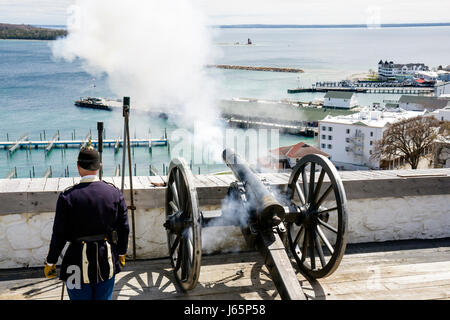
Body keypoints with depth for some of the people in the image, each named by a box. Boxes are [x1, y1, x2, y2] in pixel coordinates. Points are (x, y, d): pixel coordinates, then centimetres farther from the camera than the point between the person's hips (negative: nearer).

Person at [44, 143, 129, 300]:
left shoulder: (67, 197, -14)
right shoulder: (115, 193, -4)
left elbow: (59, 235, -10)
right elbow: (124, 229, 2)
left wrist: (50, 263, 3)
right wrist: (121, 253, 17)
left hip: (78, 262, -3)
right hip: (107, 260, 3)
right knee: (105, 298, 18)